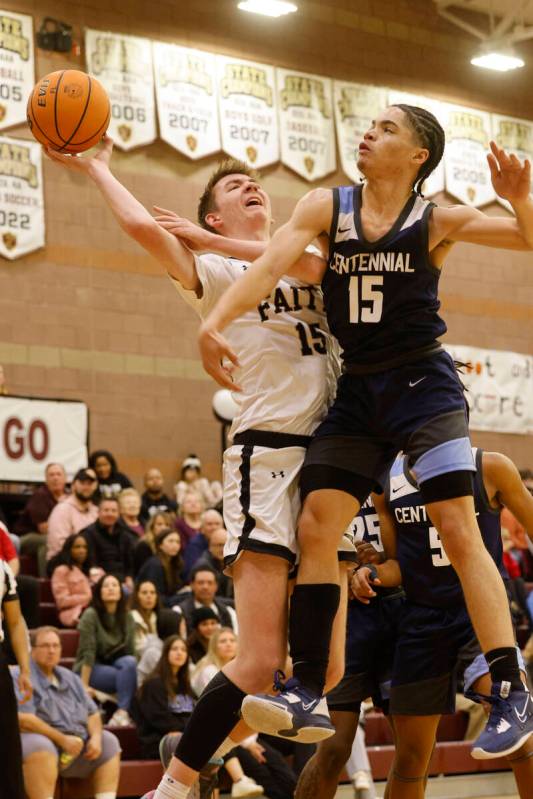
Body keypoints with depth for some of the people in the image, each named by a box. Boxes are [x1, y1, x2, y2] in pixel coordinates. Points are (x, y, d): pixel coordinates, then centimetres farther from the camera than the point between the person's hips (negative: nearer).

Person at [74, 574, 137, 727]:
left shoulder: (127, 618, 4)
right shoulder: (91, 615, -12)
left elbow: (130, 652, 5)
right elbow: (88, 653, -17)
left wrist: (134, 681, -8)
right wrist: (84, 685, -20)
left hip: (115, 665, 5)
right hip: (89, 669, -5)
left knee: (129, 662, -30)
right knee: (127, 674, -31)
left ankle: (121, 713, -35)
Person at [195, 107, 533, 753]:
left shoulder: (437, 221, -2)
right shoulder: (326, 207, 4)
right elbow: (270, 267, -9)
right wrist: (214, 321, -25)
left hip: (423, 384, -4)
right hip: (357, 391, 4)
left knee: (458, 530, -12)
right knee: (314, 527, -4)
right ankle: (309, 693, -1)